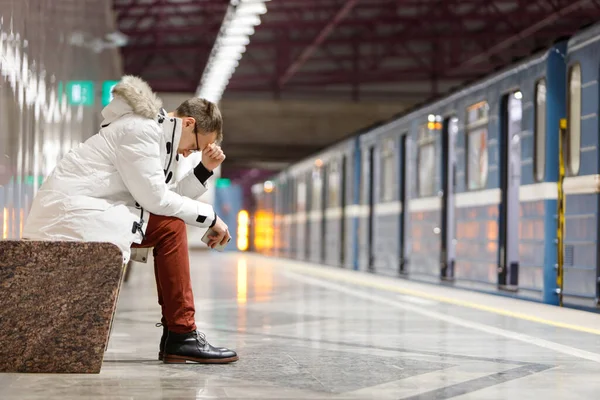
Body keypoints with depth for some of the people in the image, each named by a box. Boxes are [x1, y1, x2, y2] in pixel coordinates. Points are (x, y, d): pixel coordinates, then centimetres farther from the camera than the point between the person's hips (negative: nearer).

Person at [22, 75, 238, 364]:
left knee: (170, 226, 13)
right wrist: (211, 217, -8)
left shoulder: (157, 134, 19)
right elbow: (155, 198, -16)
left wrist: (205, 169, 7)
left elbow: (169, 197, 13)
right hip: (70, 215, -11)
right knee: (170, 227, -14)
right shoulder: (141, 130, -12)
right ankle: (181, 337, -10)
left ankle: (176, 336, 9)